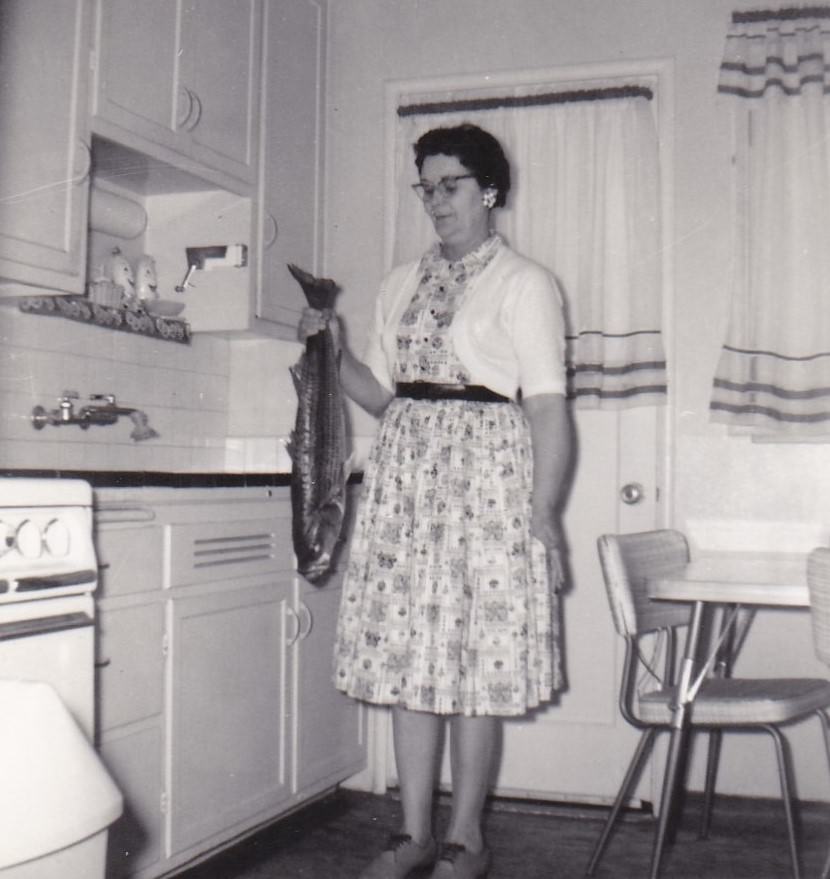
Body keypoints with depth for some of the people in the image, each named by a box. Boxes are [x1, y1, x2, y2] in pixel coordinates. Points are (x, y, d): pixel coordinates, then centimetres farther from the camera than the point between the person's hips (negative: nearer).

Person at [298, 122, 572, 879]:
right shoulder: (404, 284, 18)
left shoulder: (523, 283, 1)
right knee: (408, 651, 5)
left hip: (486, 475, -5)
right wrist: (335, 353, 0)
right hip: (405, 476, 5)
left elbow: (548, 408, -6)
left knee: (477, 657, -2)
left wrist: (543, 514, -14)